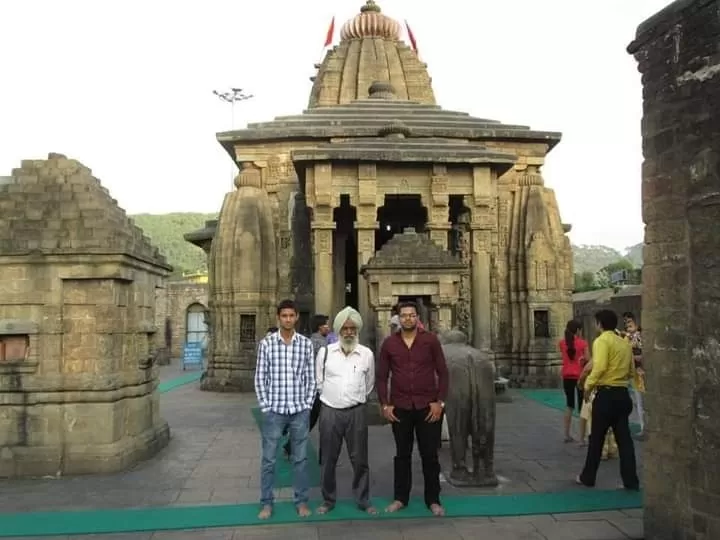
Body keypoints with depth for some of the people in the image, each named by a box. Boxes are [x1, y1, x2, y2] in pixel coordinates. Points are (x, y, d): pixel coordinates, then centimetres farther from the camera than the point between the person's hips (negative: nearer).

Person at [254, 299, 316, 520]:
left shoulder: (306, 343, 1)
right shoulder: (267, 343, -3)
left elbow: (311, 378, 5)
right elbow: (260, 378, 0)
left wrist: (308, 405, -1)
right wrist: (265, 406, -4)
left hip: (300, 410, 1)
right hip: (274, 410, -1)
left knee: (300, 458, 10)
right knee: (268, 459, 6)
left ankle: (301, 501, 22)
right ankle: (266, 503, 20)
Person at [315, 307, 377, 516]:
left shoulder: (367, 354, 0)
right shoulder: (325, 352, -1)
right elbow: (318, 382, 9)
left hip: (356, 412, 0)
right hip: (329, 411, 0)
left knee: (359, 459, 7)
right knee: (328, 459, 9)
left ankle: (363, 500, 22)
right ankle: (328, 500, 25)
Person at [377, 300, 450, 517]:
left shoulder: (430, 340, -2)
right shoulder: (389, 343, 2)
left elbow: (442, 372, 0)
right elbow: (382, 376, 6)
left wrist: (440, 401, -7)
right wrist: (384, 405, -2)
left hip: (428, 406, -1)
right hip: (400, 408, 1)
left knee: (430, 455, 7)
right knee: (402, 454, 11)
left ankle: (433, 500, 20)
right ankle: (400, 498, 24)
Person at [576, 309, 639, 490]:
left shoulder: (602, 340, -11)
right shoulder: (625, 343, 11)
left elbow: (600, 367, -24)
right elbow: (631, 372, 15)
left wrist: (589, 384, -12)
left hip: (606, 395, -6)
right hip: (623, 394, 6)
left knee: (596, 438, 5)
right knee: (624, 438, 9)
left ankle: (588, 477, 16)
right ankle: (631, 481, 9)